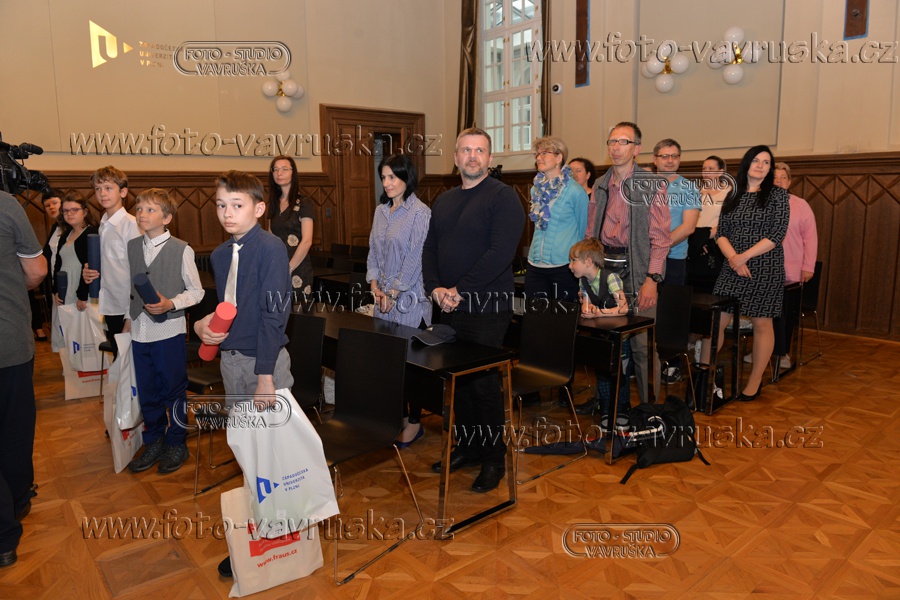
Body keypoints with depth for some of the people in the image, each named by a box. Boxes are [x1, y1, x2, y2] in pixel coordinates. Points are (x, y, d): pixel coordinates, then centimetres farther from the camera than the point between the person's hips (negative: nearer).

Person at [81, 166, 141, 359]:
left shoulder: (131, 225, -14)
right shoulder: (103, 225, 9)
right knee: (117, 356, 18)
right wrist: (89, 272, -1)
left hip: (127, 307, -7)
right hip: (109, 305, 7)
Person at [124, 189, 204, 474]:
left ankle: (176, 445, 24)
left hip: (169, 330, -5)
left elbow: (196, 291, -5)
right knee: (146, 392, 15)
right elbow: (130, 287, 16)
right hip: (140, 330, 5)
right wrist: (128, 316, 9)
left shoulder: (182, 250, -8)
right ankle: (153, 443, 32)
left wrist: (171, 304, -19)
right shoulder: (132, 247, 7)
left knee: (173, 389, 6)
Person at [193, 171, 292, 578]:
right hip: (231, 358, 8)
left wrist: (264, 375, -19)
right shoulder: (220, 254, 8)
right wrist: (203, 324, -3)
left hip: (264, 360, -7)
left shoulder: (270, 248, -14)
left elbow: (274, 313, -18)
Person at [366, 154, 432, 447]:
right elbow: (373, 250, 15)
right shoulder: (381, 211, 12)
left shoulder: (420, 213, -10)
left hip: (410, 297, -7)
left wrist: (394, 292, -12)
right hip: (384, 296, 7)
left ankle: (414, 422, 13)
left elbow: (415, 258, -14)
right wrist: (375, 285, 3)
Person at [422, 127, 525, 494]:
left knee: (483, 382, -1)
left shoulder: (503, 197, -7)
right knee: (457, 379, 12)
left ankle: (494, 458, 16)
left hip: (486, 309, -6)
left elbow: (500, 252, -18)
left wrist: (459, 290, -17)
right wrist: (435, 288, -4)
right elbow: (430, 249, 14)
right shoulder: (443, 201, 16)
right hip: (449, 308, 7)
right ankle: (466, 447, 29)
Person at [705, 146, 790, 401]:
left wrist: (745, 256, -15)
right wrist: (733, 258, -12)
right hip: (732, 268, 3)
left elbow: (777, 234, -9)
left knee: (761, 323, 4)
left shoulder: (777, 195, 0)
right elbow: (721, 233, 5)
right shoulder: (733, 196, 11)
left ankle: (755, 381, 15)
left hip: (765, 269, -3)